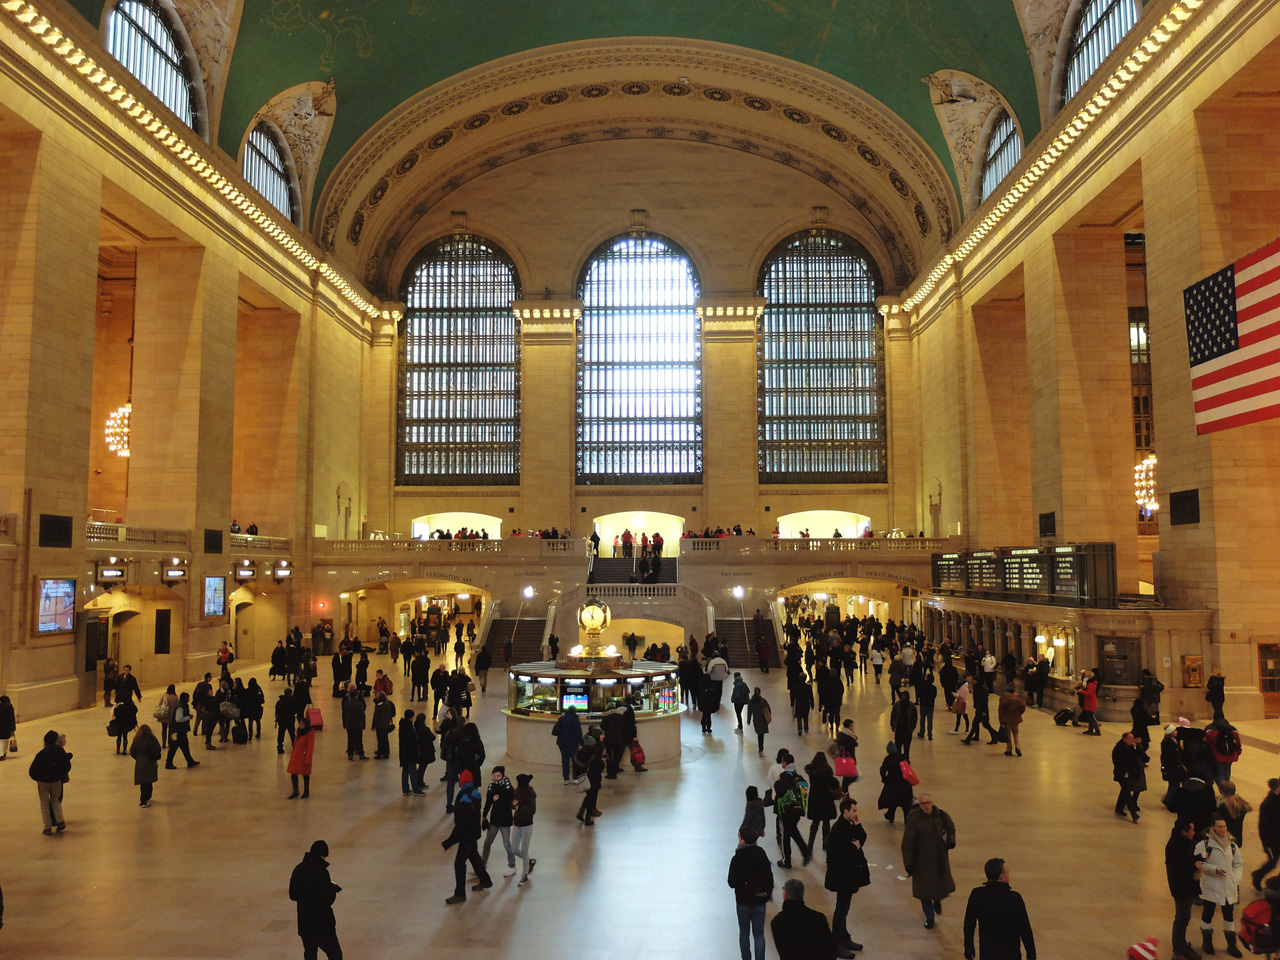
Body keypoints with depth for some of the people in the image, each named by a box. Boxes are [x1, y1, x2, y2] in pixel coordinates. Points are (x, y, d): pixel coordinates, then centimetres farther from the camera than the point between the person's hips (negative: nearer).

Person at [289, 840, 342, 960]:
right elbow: (327, 900, -20)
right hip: (322, 924, -7)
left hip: (304, 923, 7)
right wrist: (334, 889, -3)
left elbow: (292, 895, 11)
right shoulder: (321, 872, -21)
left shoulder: (298, 870, 1)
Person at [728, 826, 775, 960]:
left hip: (743, 901, -2)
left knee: (744, 933, 16)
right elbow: (770, 878, -1)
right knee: (759, 934, 11)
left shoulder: (737, 859, -18)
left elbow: (732, 883, -15)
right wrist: (768, 893, 14)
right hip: (759, 900, 2)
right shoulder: (762, 855, -8)